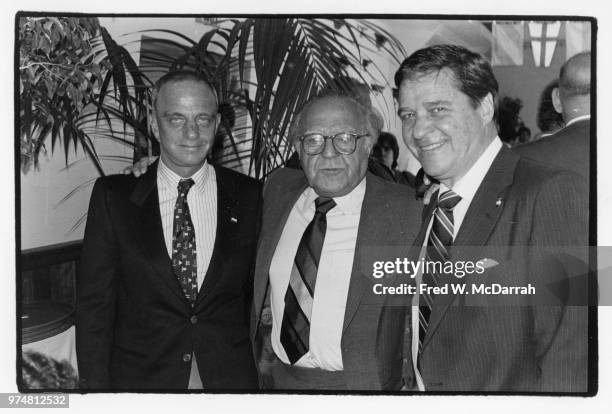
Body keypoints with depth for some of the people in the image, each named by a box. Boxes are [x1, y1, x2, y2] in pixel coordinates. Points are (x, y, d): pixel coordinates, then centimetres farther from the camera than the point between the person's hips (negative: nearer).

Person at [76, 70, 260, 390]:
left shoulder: (248, 197, -1)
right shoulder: (112, 196, -3)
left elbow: (258, 294, 4)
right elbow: (94, 303, -3)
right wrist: (96, 387, -8)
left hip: (231, 376, 1)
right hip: (137, 378, 0)